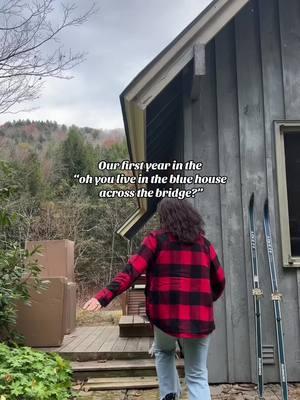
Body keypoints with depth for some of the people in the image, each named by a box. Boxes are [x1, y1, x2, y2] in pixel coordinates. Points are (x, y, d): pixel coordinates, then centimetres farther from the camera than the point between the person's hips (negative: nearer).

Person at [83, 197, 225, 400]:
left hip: (166, 314, -1)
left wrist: (104, 296, -15)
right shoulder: (204, 243, 8)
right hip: (199, 317, 1)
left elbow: (132, 271, -12)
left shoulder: (157, 239, -1)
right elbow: (219, 281, 13)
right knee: (197, 376, 12)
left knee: (164, 352, 31)